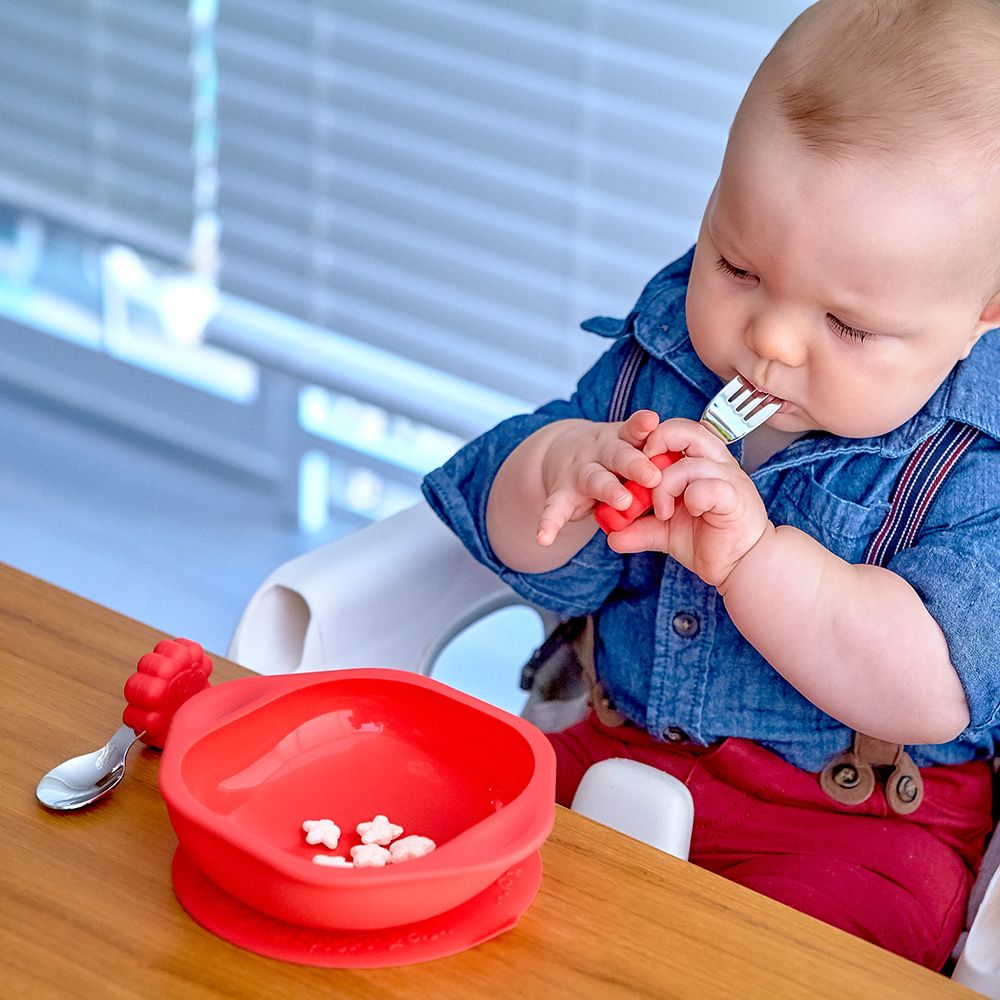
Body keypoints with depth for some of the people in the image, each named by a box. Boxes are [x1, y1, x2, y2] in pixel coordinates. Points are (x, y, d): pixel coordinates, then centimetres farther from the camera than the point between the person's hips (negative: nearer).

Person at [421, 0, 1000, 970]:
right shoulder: (668, 344, 0)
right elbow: (536, 562, 5)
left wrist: (753, 555, -33)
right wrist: (561, 468, -19)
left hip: (855, 824, -5)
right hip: (620, 749, 5)